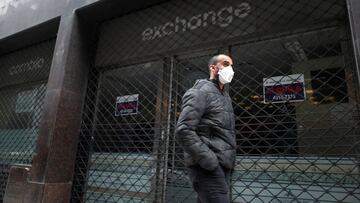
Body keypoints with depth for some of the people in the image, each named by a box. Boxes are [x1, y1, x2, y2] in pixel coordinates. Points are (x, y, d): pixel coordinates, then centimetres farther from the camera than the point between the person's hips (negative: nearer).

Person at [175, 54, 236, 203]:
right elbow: (183, 131, -18)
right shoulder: (200, 92, -7)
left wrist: (229, 162, 11)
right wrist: (209, 161, -20)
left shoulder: (225, 97, 21)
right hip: (207, 168, -9)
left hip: (223, 167, 9)